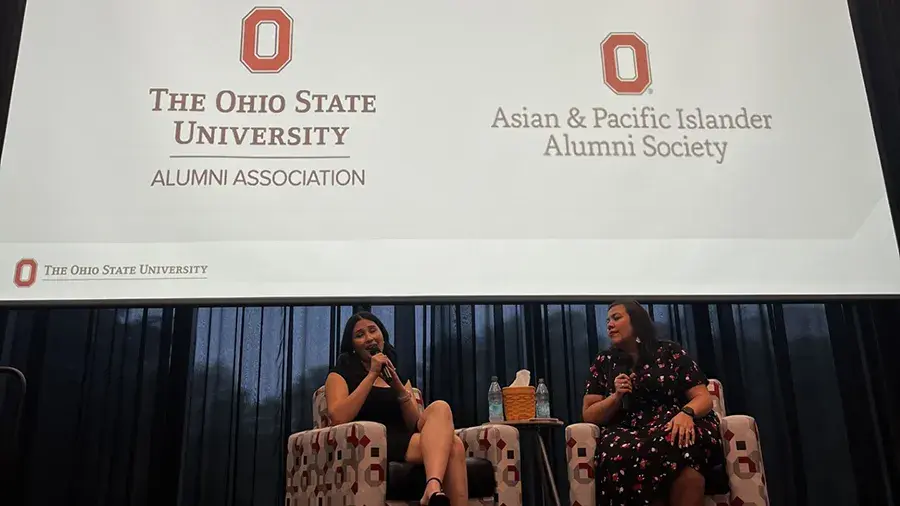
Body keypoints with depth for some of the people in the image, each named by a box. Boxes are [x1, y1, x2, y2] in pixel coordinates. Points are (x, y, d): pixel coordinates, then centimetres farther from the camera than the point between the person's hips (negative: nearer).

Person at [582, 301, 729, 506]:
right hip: (627, 434, 1)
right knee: (623, 454, -37)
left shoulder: (669, 351, 10)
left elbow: (703, 397, 5)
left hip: (674, 426, -1)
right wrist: (616, 396, -6)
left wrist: (686, 413, -18)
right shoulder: (604, 363, 15)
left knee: (671, 445, -39)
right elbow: (589, 415, 12)